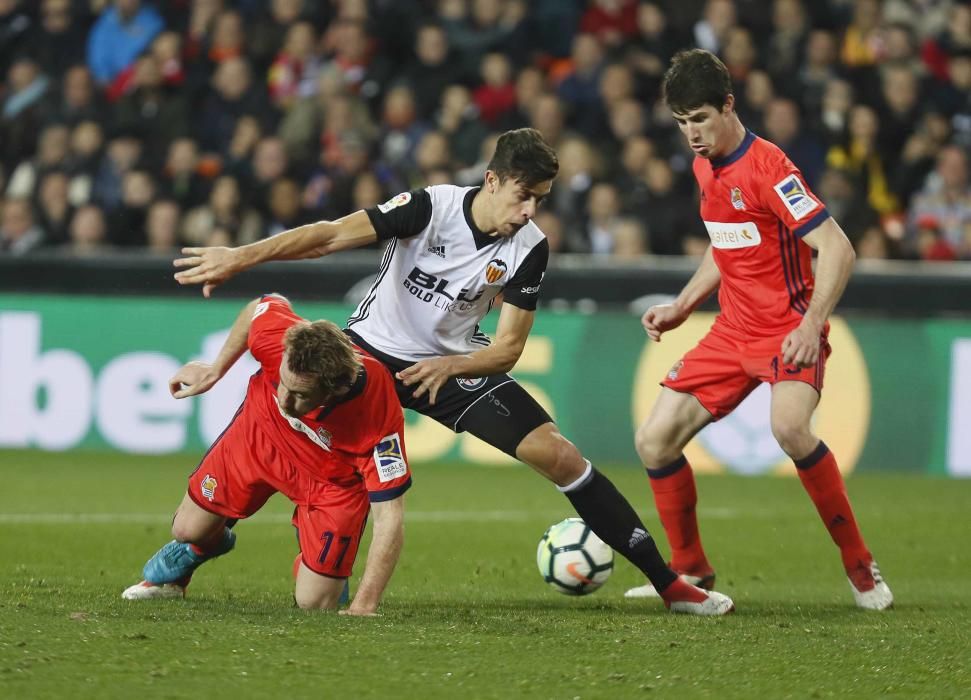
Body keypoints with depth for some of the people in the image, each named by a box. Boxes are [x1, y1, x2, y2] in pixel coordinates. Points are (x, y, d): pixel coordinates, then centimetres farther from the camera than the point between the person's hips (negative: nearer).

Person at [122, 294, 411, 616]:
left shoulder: (379, 417, -43)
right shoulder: (276, 333, -36)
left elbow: (389, 518, -36)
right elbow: (263, 305, -8)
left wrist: (363, 607, -40)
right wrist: (215, 369, 4)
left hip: (333, 478, -3)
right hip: (262, 432, 3)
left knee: (313, 602, -7)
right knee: (189, 530, 11)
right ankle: (172, 571, 49)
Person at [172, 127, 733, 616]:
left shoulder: (529, 249, -13)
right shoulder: (431, 207, -21)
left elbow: (507, 349, -9)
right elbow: (332, 236, -27)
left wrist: (449, 366, -30)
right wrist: (241, 257, -39)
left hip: (454, 363, 1)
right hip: (371, 348, -1)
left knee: (557, 454, -12)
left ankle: (667, 581, -4)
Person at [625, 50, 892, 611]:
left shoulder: (767, 167, -17)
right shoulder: (706, 167, 9)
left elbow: (838, 249, -21)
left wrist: (811, 327, -31)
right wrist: (681, 307, 15)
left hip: (789, 329, -8)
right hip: (734, 332, 8)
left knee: (789, 426, -35)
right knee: (655, 440, -1)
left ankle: (861, 566, -20)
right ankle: (691, 571, 18)